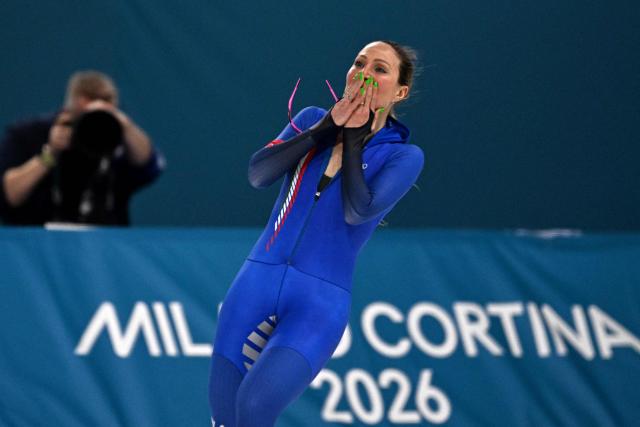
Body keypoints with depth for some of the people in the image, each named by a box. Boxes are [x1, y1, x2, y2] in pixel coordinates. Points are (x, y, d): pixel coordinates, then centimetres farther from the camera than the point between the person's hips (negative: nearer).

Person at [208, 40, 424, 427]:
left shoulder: (403, 156, 0)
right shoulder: (313, 120, 10)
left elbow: (357, 211, -16)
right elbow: (258, 174, -5)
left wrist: (353, 138, -8)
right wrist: (327, 128, -9)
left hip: (319, 301, -4)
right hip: (258, 280, 4)